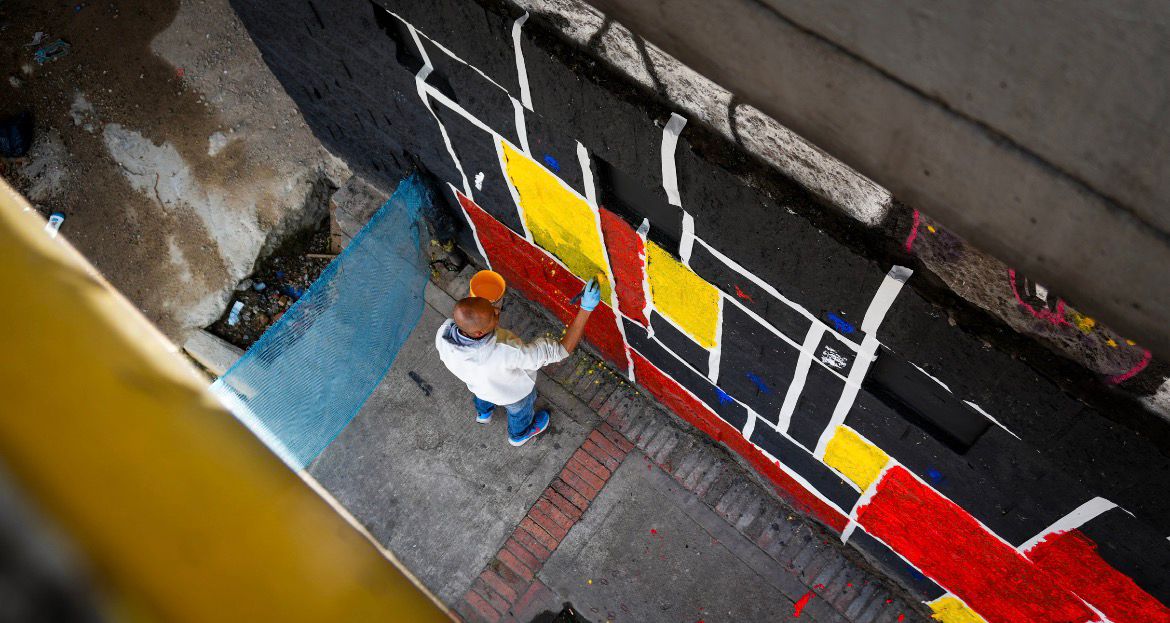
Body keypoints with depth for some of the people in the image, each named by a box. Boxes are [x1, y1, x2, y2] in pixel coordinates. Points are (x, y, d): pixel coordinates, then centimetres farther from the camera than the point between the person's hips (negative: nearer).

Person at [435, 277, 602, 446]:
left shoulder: (443, 334, -38)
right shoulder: (506, 353, -52)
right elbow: (562, 349, -45)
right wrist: (586, 308, -48)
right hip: (512, 390, -3)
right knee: (520, 408, 32)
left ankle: (484, 411, 71)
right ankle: (520, 433, 65)